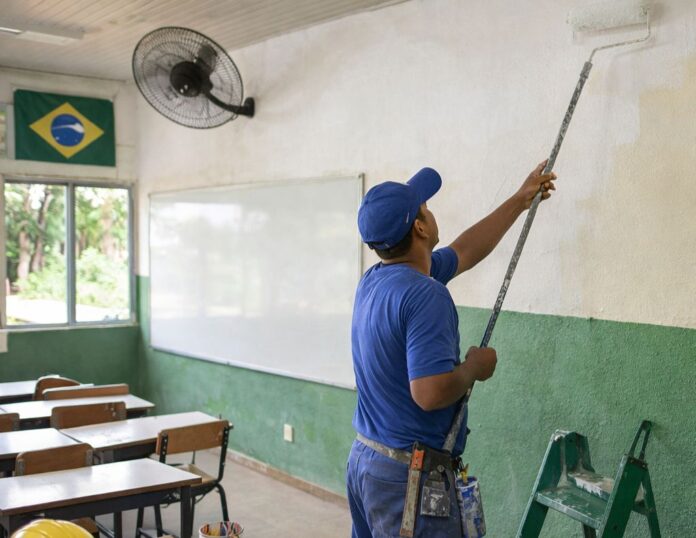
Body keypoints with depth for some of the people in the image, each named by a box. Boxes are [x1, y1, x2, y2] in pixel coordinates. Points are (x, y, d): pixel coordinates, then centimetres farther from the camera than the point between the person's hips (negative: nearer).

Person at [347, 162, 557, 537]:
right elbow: (430, 392, -32)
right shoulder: (425, 295, -23)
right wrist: (474, 366, -12)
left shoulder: (374, 280, 6)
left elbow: (464, 251, 20)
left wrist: (520, 201, 26)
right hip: (409, 474, -9)